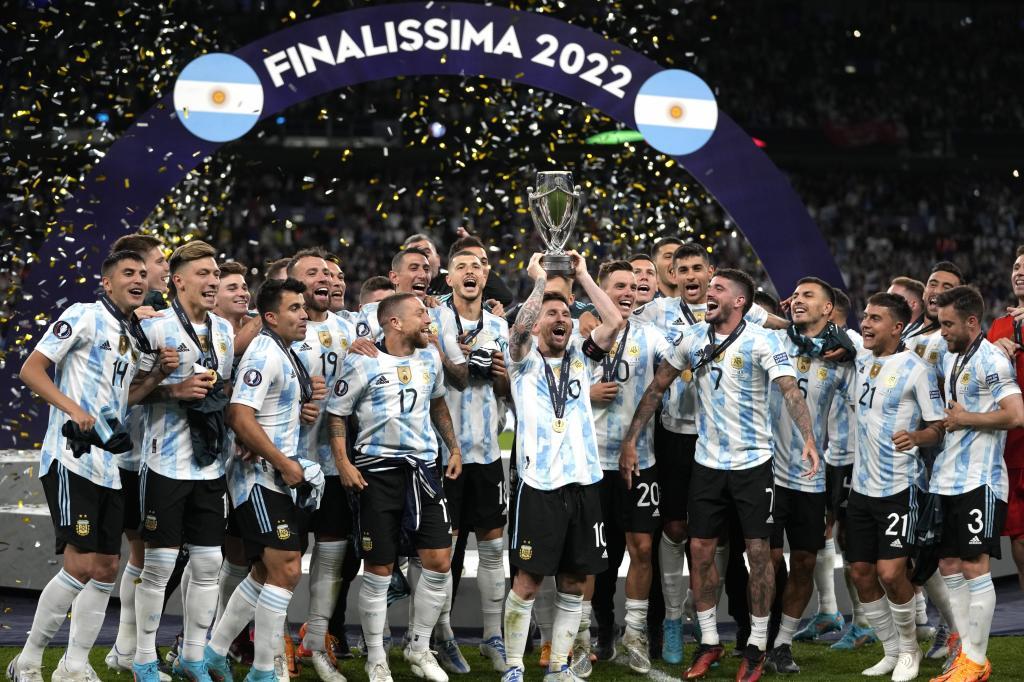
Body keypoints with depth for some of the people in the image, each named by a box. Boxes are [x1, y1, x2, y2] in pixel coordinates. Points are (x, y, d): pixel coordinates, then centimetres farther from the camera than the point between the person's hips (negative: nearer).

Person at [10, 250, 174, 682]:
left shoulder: (135, 336, 17)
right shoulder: (84, 317, -6)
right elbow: (30, 370, -10)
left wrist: (159, 375, 6)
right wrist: (73, 407, -22)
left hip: (110, 464, 8)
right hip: (72, 459, -8)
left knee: (106, 569, 6)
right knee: (80, 564, -13)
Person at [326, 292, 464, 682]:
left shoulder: (430, 357, 8)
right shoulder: (363, 363, -9)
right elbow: (336, 413, -4)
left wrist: (453, 447, 19)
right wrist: (343, 464, -14)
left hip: (422, 468, 5)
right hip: (378, 471, -5)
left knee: (439, 562, -1)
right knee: (378, 571, 1)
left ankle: (419, 648, 16)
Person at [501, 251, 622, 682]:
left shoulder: (580, 356, 13)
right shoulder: (525, 360, 3)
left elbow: (615, 321, 0)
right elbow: (519, 328, -19)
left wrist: (583, 276, 3)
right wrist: (539, 281, -11)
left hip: (583, 481, 4)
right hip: (540, 483, -4)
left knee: (573, 582, 8)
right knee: (528, 581, -2)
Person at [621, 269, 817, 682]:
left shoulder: (761, 342, -12)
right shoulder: (693, 338, 3)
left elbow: (790, 389, -22)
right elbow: (658, 387, 9)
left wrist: (808, 439, -38)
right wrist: (631, 438, 5)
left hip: (752, 462, -4)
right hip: (707, 462, 4)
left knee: (758, 551, 0)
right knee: (701, 550, 4)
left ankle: (757, 645, 11)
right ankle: (709, 642, 17)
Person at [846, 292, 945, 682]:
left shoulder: (916, 369, -10)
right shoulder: (861, 360, 8)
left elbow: (938, 427, -8)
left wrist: (915, 436, -29)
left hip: (898, 488, -7)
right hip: (862, 485, 7)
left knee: (890, 573, -13)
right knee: (861, 573, 7)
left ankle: (910, 649, 9)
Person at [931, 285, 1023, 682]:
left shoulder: (991, 361, -13)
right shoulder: (950, 358, 15)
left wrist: (965, 419, -14)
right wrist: (945, 419, 13)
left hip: (979, 481, -9)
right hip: (947, 480, 9)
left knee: (974, 567, -6)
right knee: (949, 567, 9)